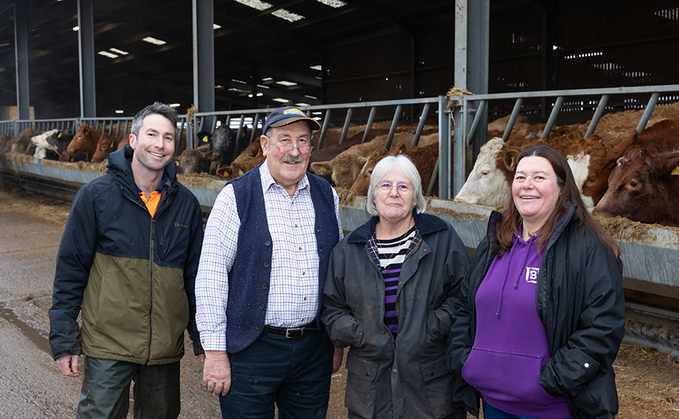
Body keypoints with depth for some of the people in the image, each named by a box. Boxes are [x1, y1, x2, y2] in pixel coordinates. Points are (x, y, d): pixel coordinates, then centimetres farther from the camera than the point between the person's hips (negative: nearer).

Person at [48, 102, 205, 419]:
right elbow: (70, 270, -3)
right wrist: (64, 340, -6)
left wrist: (203, 339, 9)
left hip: (166, 347, 3)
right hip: (107, 346, -3)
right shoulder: (95, 196, -5)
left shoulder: (186, 204, 3)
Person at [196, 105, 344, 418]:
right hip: (251, 350, -4)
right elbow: (211, 274, -9)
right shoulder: (236, 196, -6)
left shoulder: (326, 196, 8)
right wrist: (214, 351, -12)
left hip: (314, 349, 4)